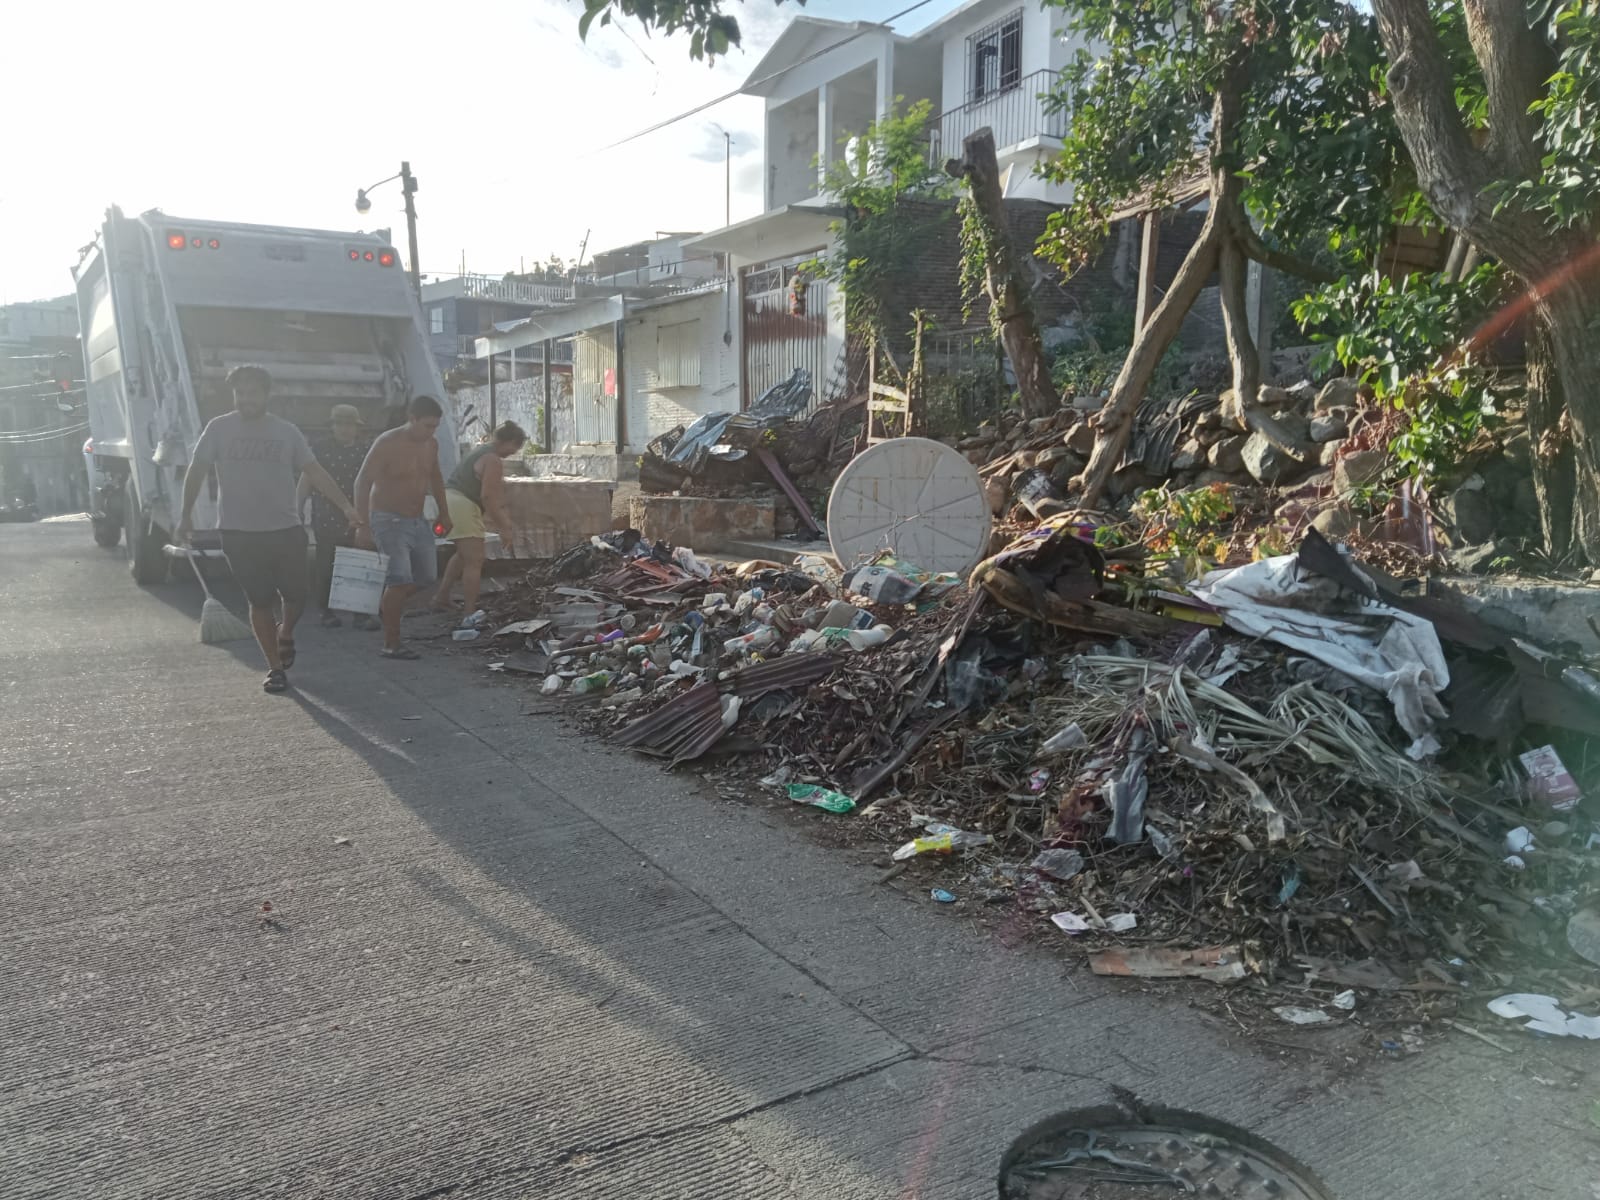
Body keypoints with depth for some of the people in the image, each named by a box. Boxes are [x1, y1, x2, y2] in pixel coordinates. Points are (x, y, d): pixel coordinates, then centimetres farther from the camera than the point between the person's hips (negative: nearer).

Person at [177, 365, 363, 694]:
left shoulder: (286, 431, 3)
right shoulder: (219, 429, 1)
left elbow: (314, 472, 0)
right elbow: (197, 472, 6)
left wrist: (346, 507, -9)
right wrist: (186, 515, 4)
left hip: (285, 530, 1)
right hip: (239, 533, -1)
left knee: (296, 594, 4)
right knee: (261, 601, 3)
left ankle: (285, 635, 36)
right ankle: (275, 668, 14)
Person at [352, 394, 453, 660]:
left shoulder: (431, 444, 6)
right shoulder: (387, 444, -16)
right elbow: (362, 482, -19)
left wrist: (444, 512, 24)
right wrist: (363, 523, -29)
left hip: (418, 521, 8)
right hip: (389, 521, -8)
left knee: (426, 575, 13)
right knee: (401, 579, -16)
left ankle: (387, 605, 38)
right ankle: (391, 645, -9)